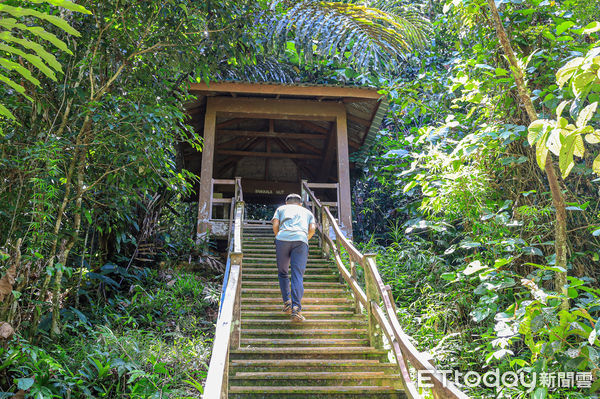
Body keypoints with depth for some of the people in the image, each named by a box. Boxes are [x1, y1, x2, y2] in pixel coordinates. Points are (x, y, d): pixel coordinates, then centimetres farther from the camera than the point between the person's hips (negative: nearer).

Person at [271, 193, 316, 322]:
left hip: (283, 238, 0)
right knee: (297, 276, -4)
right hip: (301, 240, 0)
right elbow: (312, 229, 13)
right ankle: (296, 308, -18)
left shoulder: (281, 208, 28)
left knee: (283, 273, 17)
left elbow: (275, 225, 11)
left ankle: (287, 302, 6)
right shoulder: (307, 212, 31)